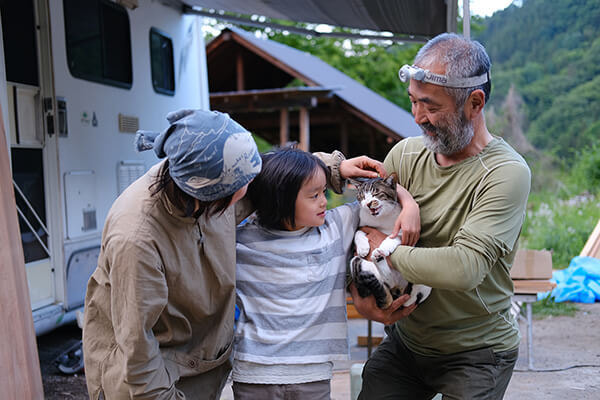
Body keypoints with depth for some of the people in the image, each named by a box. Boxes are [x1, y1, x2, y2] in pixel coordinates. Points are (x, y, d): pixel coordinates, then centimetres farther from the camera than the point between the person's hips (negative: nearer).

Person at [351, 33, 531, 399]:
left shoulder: (507, 173, -22)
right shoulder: (406, 154, -4)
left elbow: (466, 267, -33)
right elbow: (366, 224, 1)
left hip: (476, 353, -4)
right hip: (405, 338, 5)